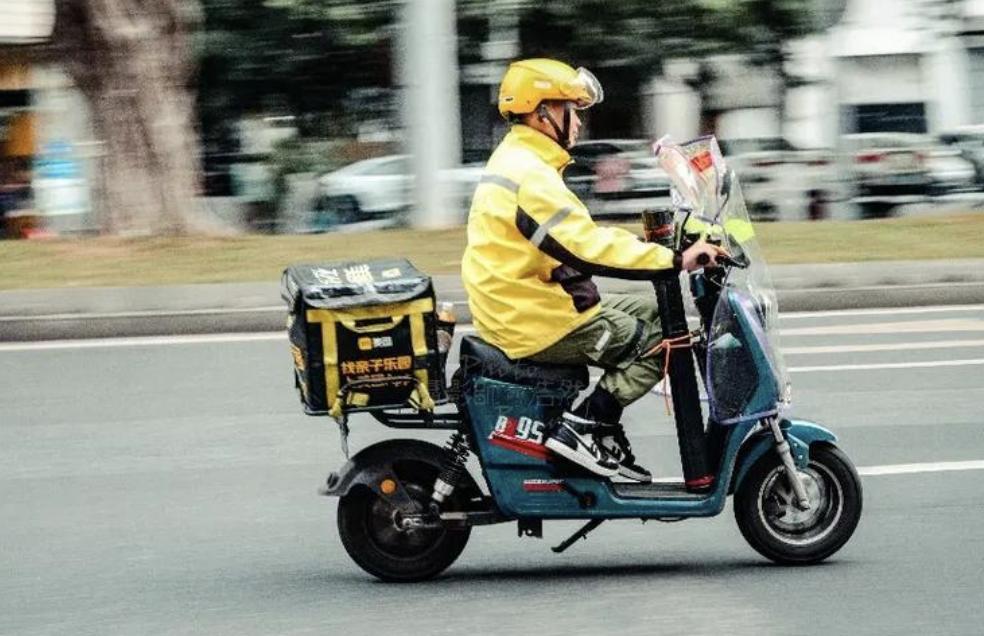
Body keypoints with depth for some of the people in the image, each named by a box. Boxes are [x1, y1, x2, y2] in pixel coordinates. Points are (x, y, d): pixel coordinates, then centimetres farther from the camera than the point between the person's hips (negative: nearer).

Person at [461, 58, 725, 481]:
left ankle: (606, 433, 11)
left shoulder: (520, 163, 16)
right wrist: (675, 261, -25)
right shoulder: (530, 176, -19)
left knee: (655, 310, 16)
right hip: (539, 327, -11)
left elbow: (580, 235, 22)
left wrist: (652, 244, 14)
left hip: (521, 311, 11)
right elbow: (588, 249, -27)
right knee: (665, 338, -7)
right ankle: (583, 427, -11)